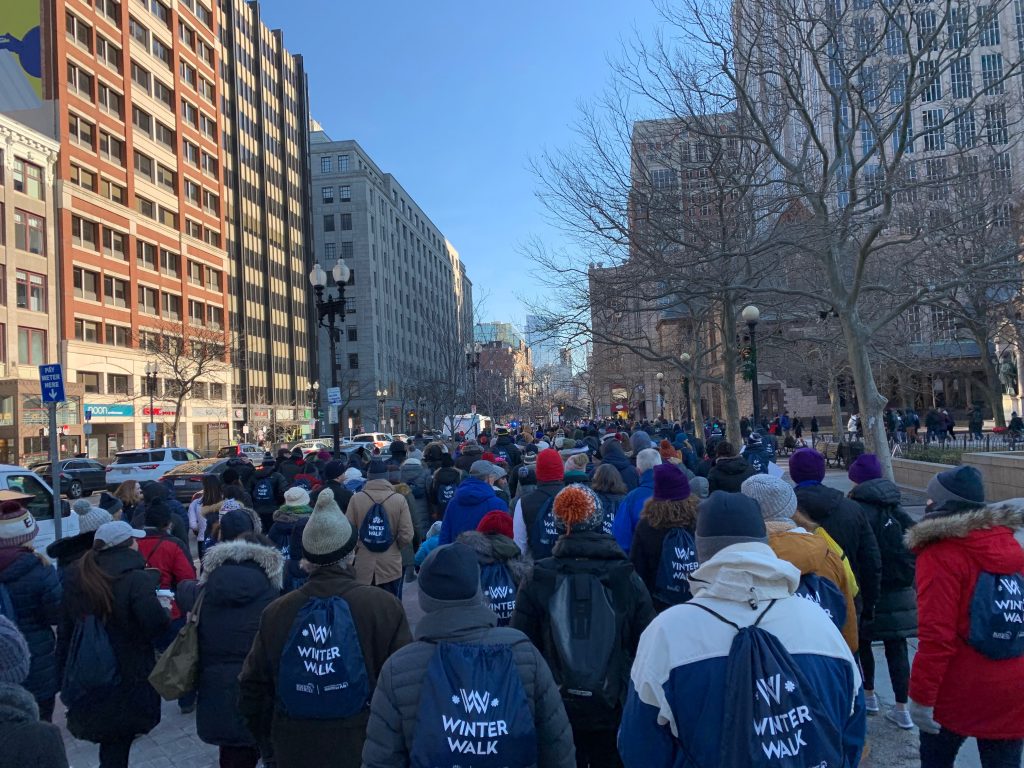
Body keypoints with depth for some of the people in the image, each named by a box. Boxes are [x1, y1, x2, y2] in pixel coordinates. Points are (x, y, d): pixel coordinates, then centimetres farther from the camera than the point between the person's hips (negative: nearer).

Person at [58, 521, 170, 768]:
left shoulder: (76, 576, 0)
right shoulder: (136, 579, -21)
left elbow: (66, 626, 8)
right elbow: (158, 625, -29)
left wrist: (65, 665, 17)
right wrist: (165, 611, -7)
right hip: (129, 676, -5)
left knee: (109, 740, 22)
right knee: (117, 744, 8)